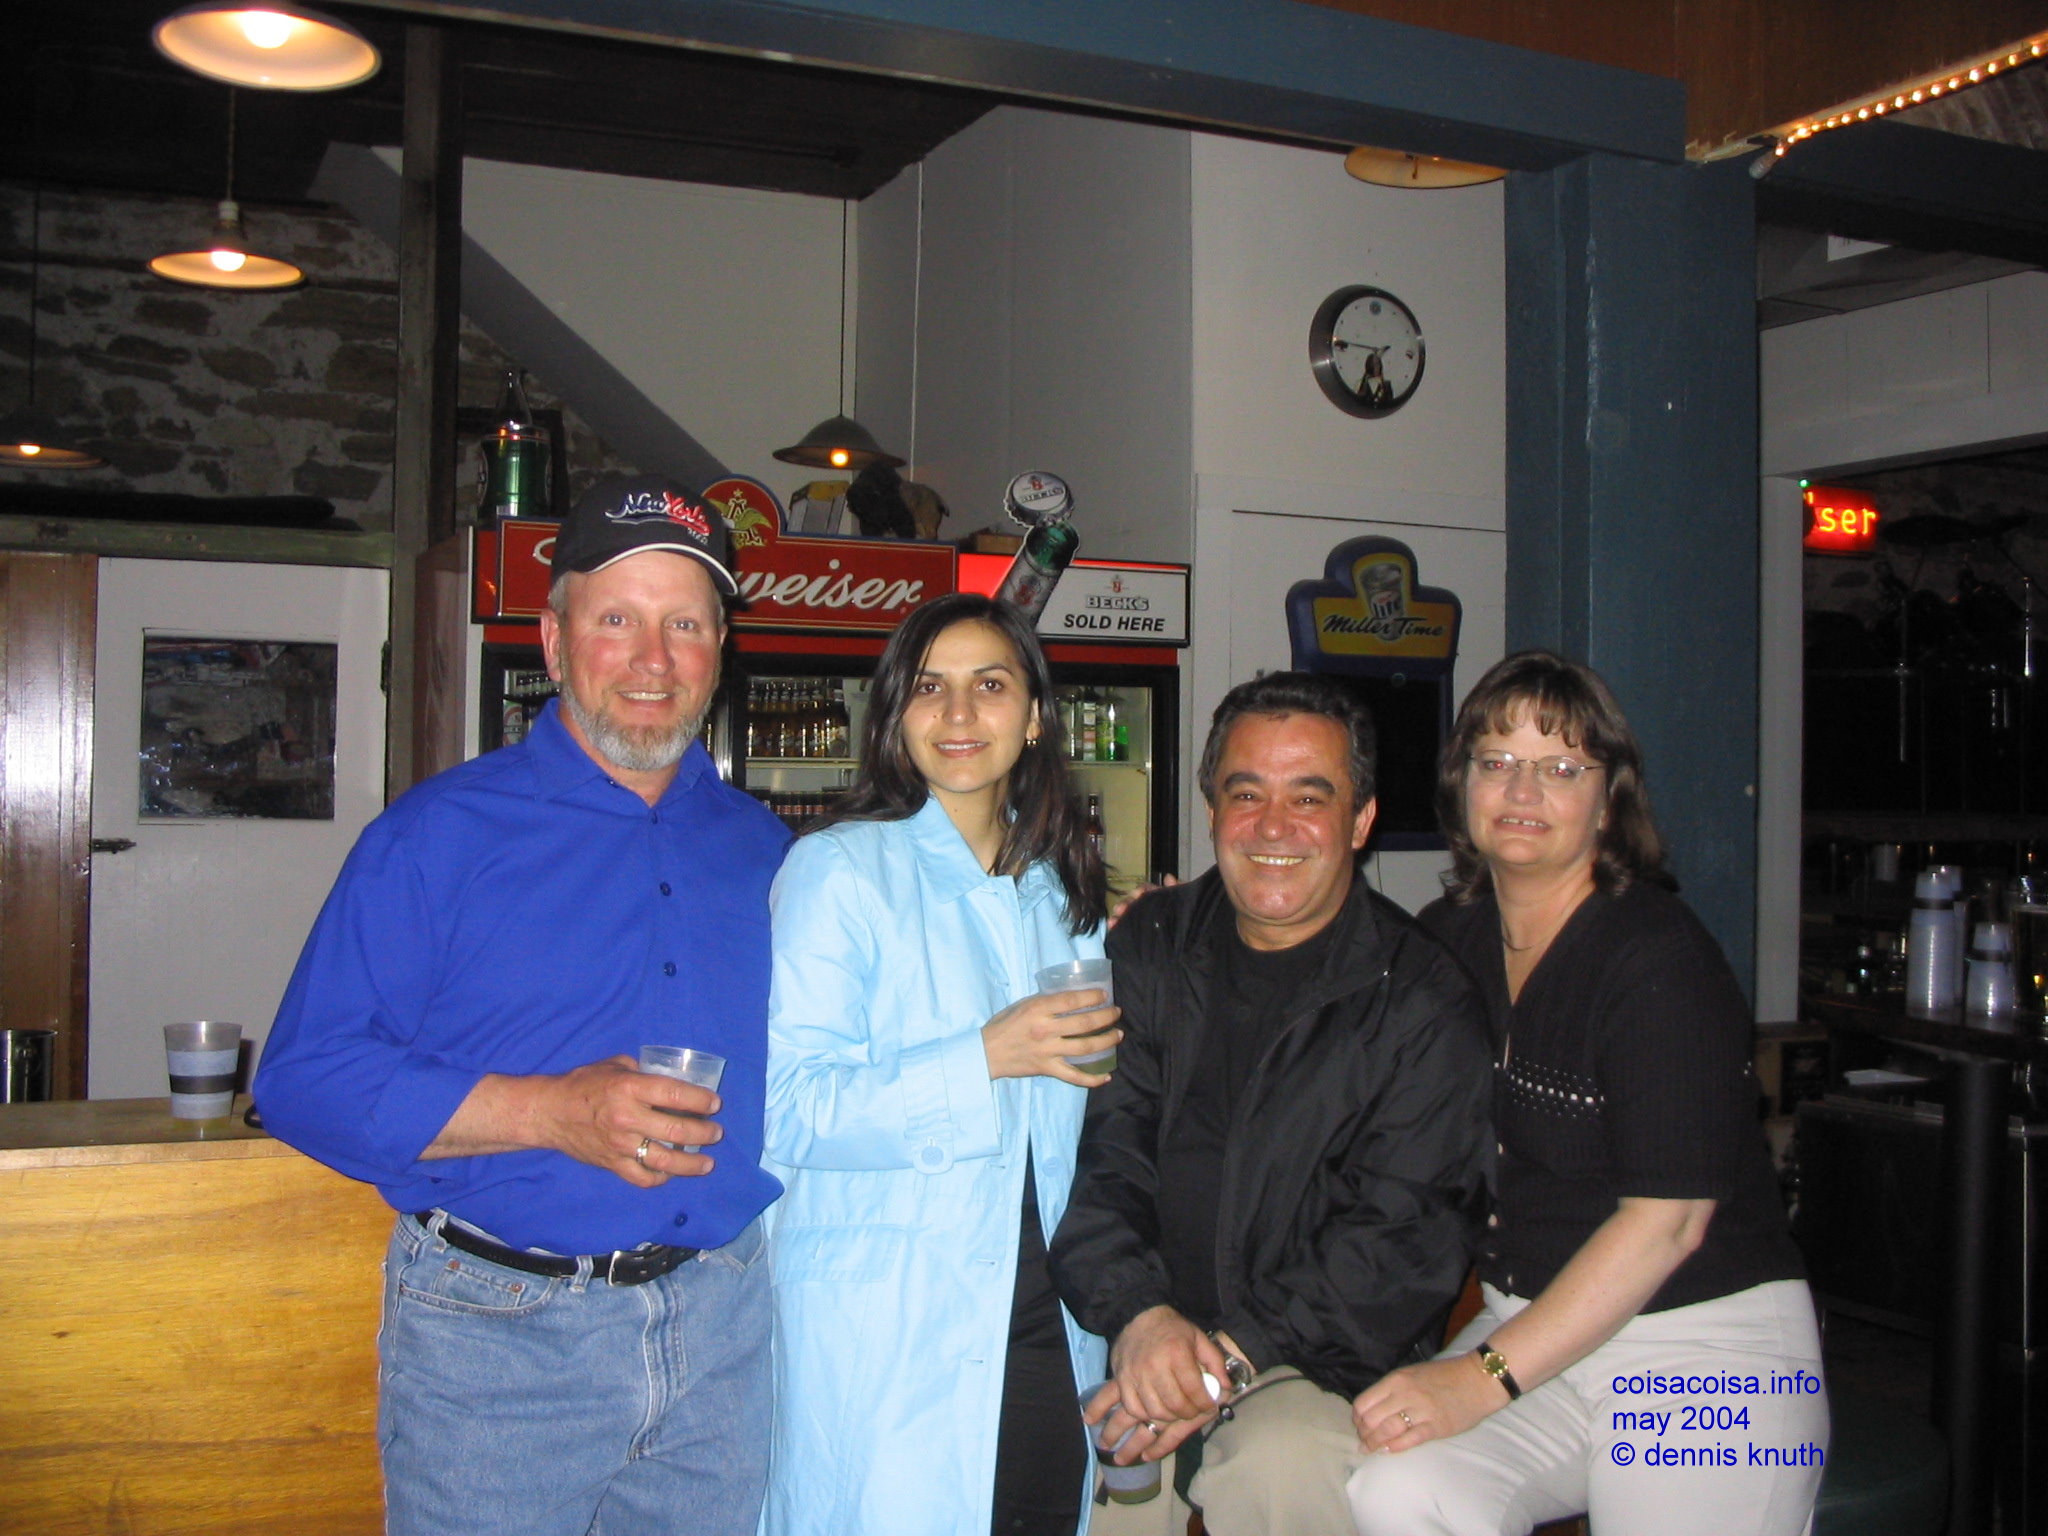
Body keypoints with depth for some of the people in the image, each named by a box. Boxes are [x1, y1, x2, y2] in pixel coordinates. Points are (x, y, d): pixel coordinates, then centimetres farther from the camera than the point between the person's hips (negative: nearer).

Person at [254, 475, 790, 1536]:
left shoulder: (761, 846, 9)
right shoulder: (439, 832, -5)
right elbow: (307, 1080, -11)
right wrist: (555, 1113, -20)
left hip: (726, 1327, 4)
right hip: (498, 1334, -4)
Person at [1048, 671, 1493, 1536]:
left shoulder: (1421, 1002, -4)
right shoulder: (1147, 949, 8)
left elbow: (1400, 1239, -9)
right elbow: (1096, 1151, 0)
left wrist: (1232, 1356, -19)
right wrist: (1137, 1312, -17)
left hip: (1321, 1364, -4)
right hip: (1133, 1342, 4)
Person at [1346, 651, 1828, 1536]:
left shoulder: (1659, 959, -14)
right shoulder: (1445, 939, 4)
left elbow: (1667, 1219, -19)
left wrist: (1485, 1376, -22)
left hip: (1704, 1352, -3)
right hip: (1535, 1328, 4)